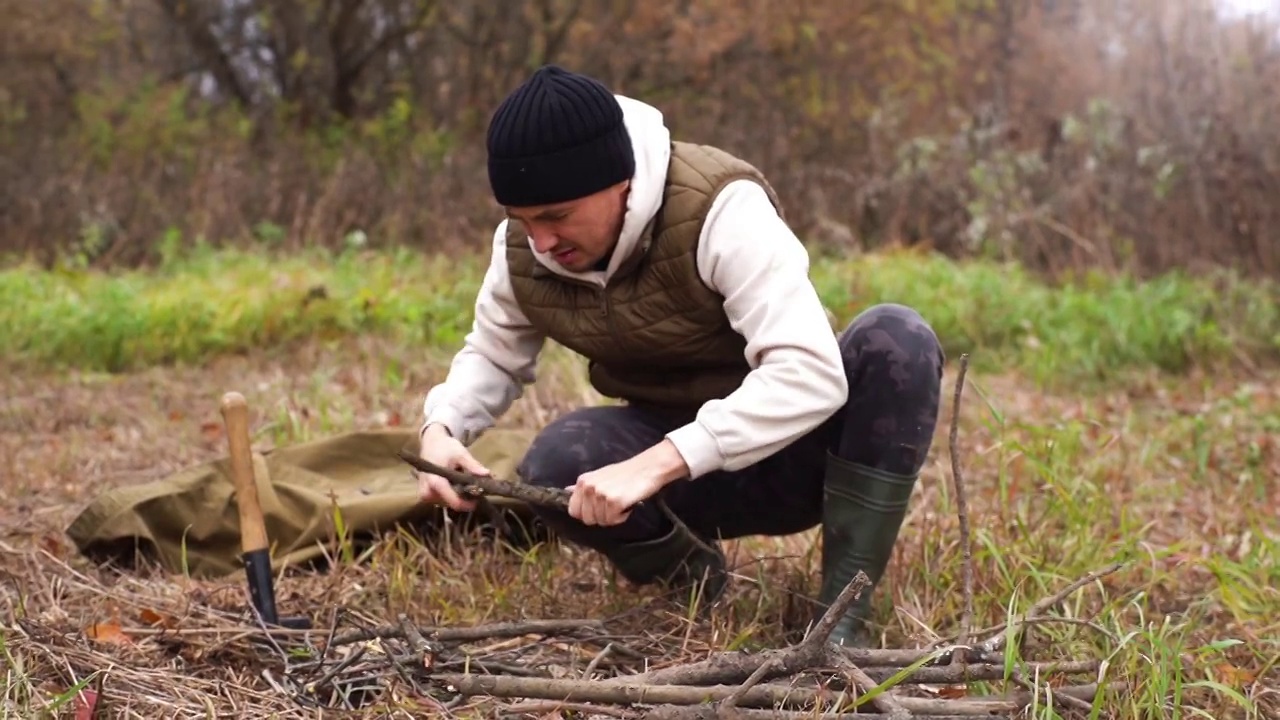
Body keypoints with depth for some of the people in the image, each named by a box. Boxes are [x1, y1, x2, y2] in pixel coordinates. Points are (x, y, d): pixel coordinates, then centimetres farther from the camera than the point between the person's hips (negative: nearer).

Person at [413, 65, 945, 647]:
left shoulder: (719, 209, -26)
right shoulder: (521, 247, -9)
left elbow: (811, 371, -35)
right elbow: (493, 356, 9)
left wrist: (656, 464, -42)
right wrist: (441, 429, -13)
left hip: (787, 449, -3)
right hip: (677, 468, 3)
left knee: (895, 339, -32)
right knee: (555, 465, -29)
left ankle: (842, 615, -22)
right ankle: (690, 579, 3)